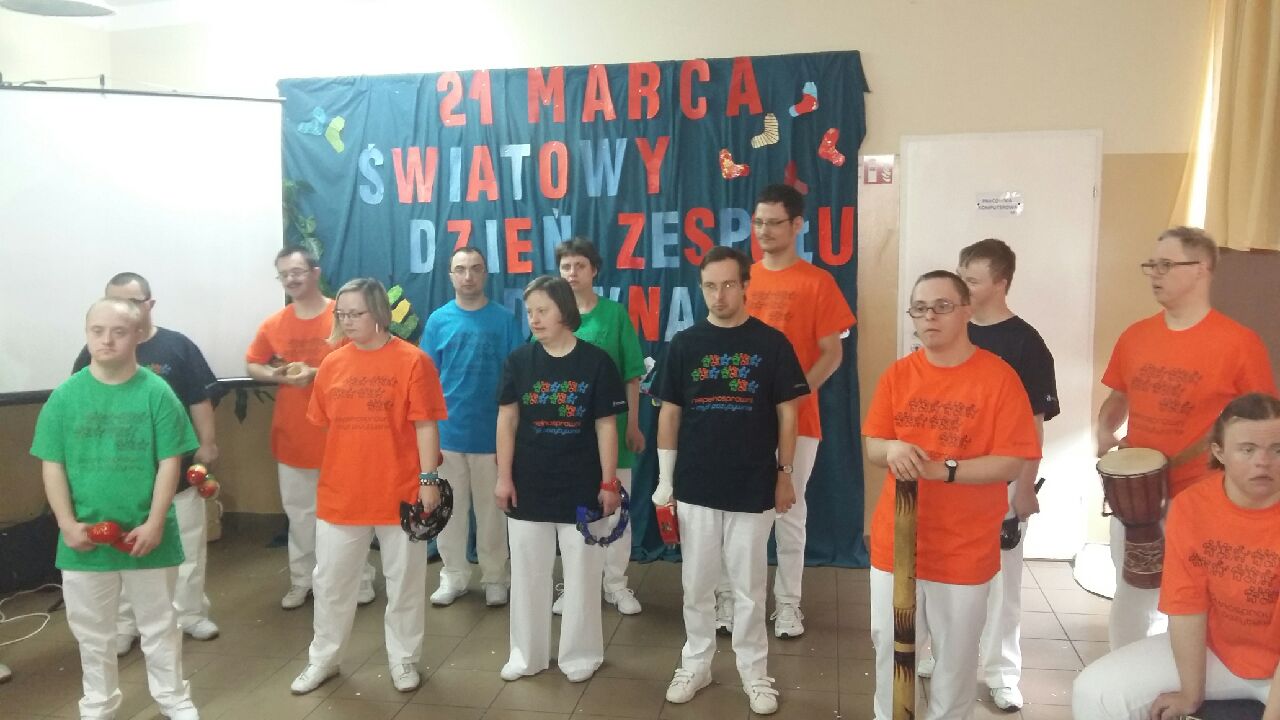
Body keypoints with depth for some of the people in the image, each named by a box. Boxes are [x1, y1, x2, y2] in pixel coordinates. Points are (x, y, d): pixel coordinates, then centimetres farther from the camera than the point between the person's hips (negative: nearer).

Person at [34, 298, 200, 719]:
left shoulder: (157, 393, -9)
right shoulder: (65, 396, -4)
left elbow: (169, 463, -9)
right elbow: (52, 465, -2)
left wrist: (154, 523, -14)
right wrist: (68, 524, -9)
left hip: (147, 535, -1)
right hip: (84, 538, 2)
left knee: (159, 626, 14)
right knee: (92, 632, 18)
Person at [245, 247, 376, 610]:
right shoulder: (274, 324, 5)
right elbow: (251, 366, 13)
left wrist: (316, 372, -21)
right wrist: (279, 376, -8)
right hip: (292, 435, 4)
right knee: (299, 512, 13)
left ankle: (360, 579, 17)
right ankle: (301, 581, 25)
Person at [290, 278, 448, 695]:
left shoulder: (413, 361, -9)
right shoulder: (332, 364, 3)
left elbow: (425, 425, -9)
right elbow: (323, 425, 11)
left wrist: (429, 479, -12)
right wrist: (326, 475, 13)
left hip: (400, 491, -4)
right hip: (340, 492, 4)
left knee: (404, 580, 11)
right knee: (331, 581, 16)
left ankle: (404, 660, 28)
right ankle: (323, 659, 34)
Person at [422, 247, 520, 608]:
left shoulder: (504, 319, -3)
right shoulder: (438, 319, 2)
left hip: (491, 433, -1)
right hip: (447, 433, 2)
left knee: (491, 509, 9)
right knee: (449, 508, 12)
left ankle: (495, 577, 23)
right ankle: (453, 575, 27)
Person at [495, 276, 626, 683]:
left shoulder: (596, 362, -5)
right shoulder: (519, 360, 0)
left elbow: (606, 426, -4)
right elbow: (506, 421, 2)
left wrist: (609, 483, -5)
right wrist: (504, 478, -2)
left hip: (582, 486, -2)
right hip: (529, 485, 2)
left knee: (582, 574, 8)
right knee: (527, 572, 11)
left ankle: (580, 655, 24)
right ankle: (527, 654, 27)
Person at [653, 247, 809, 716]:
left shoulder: (772, 343, -3)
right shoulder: (684, 344, 1)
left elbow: (787, 414, 1)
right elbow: (669, 414, 4)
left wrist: (785, 474, -1)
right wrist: (665, 480, 2)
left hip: (753, 488, -1)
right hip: (696, 487, 2)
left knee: (749, 587, 9)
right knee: (696, 584, 12)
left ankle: (754, 673, 24)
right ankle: (696, 665, 28)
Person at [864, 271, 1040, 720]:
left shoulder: (999, 377, -10)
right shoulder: (897, 374, 2)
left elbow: (1011, 463, -13)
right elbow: (871, 447, 5)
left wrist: (944, 469, -24)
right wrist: (891, 449, -18)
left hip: (965, 548, -3)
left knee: (955, 657, 12)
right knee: (889, 649, 14)